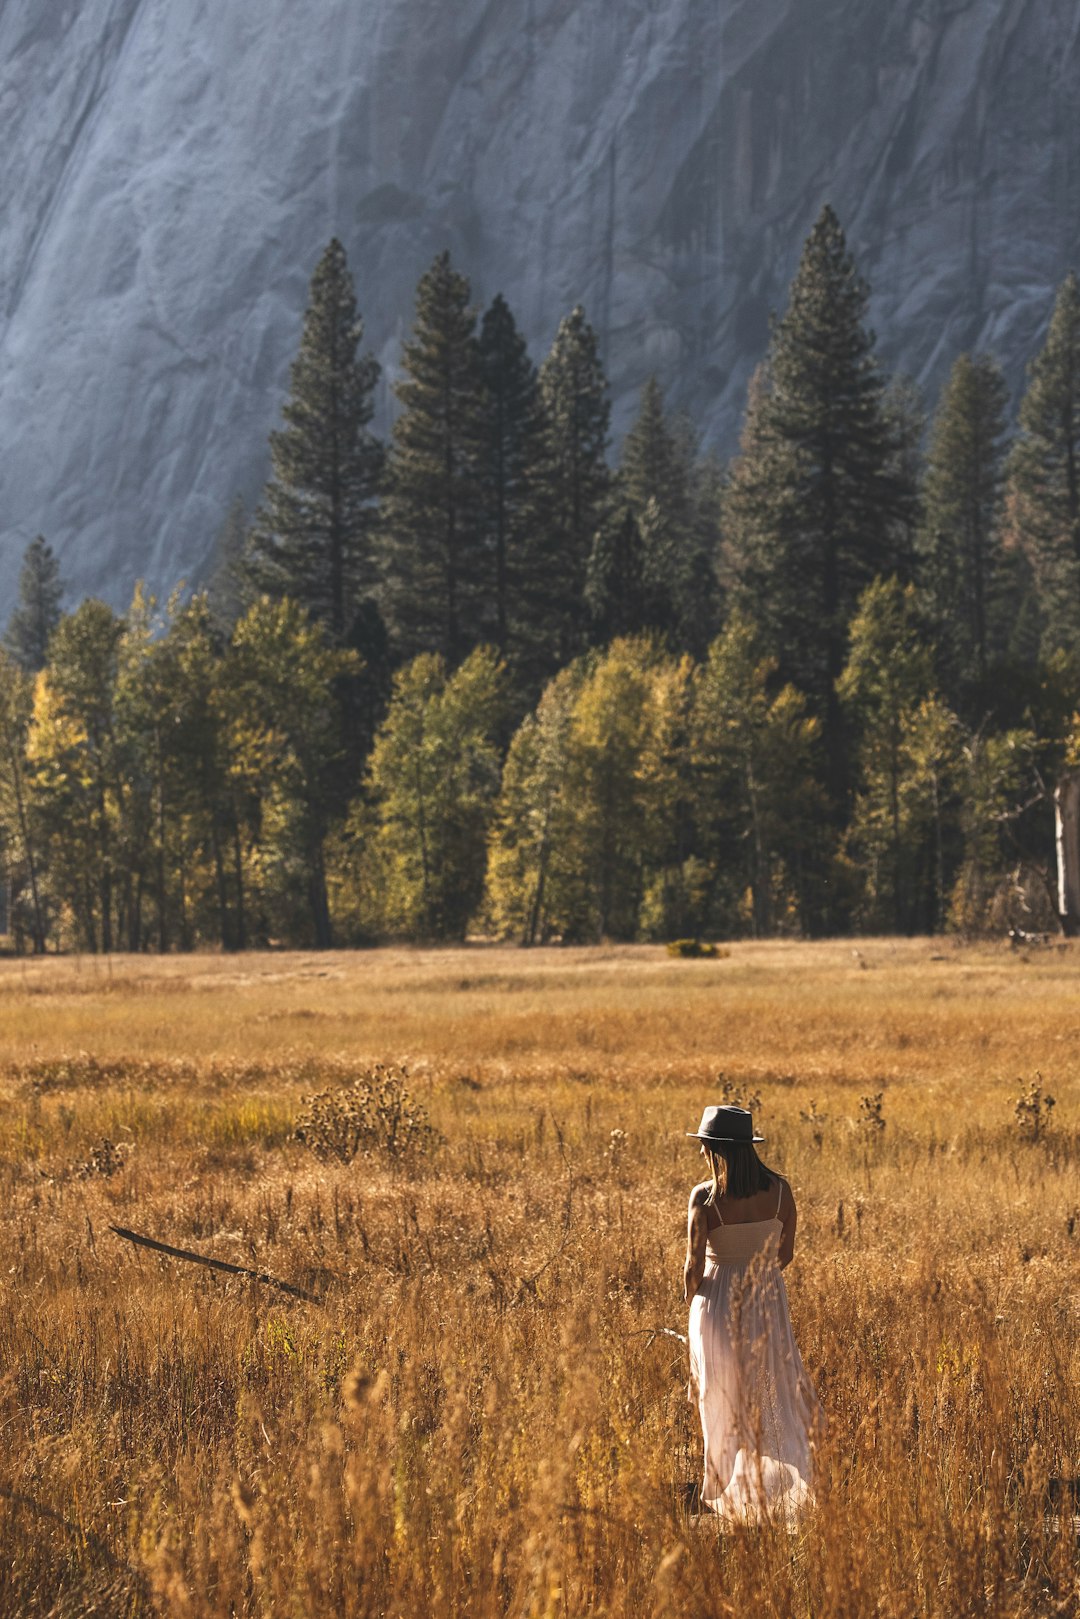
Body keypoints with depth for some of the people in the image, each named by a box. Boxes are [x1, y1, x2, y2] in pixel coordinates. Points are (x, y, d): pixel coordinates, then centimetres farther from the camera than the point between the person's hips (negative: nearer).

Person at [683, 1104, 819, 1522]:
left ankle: (731, 1495, 14)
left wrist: (689, 1298, 7)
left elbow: (694, 1264, -12)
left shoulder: (704, 1197, -16)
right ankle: (779, 1490, 10)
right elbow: (784, 1254, 3)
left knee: (723, 1407, 10)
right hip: (767, 1300, 3)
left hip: (718, 1303, -3)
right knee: (772, 1399, 15)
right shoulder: (779, 1191, -7)